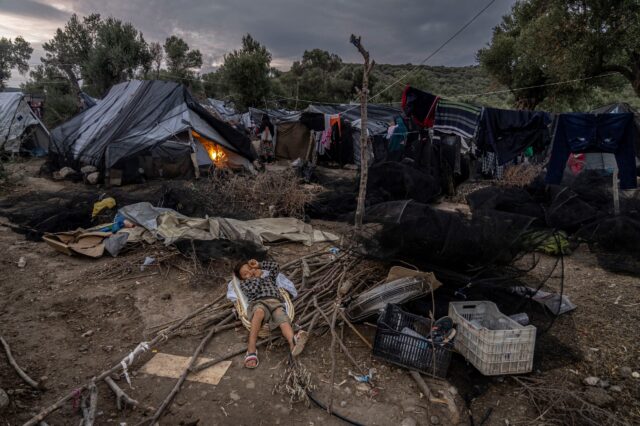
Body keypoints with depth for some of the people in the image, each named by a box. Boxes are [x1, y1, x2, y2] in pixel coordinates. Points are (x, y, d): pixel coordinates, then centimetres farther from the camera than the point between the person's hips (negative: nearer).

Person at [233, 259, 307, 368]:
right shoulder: (244, 283, 25)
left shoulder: (268, 276, 39)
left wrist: (259, 264, 30)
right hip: (259, 302, -2)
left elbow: (276, 267, 26)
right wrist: (257, 277, 19)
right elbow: (253, 291, 5)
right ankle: (251, 349, -50)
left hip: (276, 302, 3)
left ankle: (293, 343, -63)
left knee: (283, 319, -33)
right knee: (259, 312, -42)